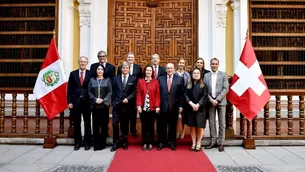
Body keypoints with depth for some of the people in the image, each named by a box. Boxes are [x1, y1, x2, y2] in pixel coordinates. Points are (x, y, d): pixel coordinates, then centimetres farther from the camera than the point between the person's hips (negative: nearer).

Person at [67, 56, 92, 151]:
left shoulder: (91, 74, 1)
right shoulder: (73, 74, 6)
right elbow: (69, 89, 4)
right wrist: (69, 101, -3)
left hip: (87, 102, -1)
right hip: (75, 102, 2)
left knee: (87, 123, 7)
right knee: (76, 124, 10)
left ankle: (87, 143, 19)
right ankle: (77, 142, 22)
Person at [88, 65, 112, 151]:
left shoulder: (107, 80, 8)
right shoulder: (92, 80, 10)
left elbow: (110, 92, 1)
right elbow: (89, 92, 5)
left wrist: (103, 100, -12)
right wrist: (95, 99, -10)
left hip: (104, 105, 0)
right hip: (94, 105, 1)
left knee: (104, 124, 3)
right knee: (95, 125, 2)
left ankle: (102, 143, 13)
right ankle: (96, 144, 10)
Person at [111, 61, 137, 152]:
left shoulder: (133, 79, 3)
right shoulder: (116, 78, 8)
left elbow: (134, 92, -2)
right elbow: (113, 91, 8)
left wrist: (127, 99, -14)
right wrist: (113, 101, 2)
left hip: (127, 105, -1)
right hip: (116, 104, 1)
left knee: (125, 124, 9)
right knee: (115, 123, -3)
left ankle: (124, 142, 22)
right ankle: (115, 143, 9)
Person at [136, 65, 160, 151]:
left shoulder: (155, 81, 4)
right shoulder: (140, 81, 5)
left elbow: (157, 95, 1)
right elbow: (138, 94, 1)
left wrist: (157, 106, -6)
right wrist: (138, 105, -8)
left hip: (152, 108, 0)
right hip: (143, 107, 1)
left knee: (151, 126, 7)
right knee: (144, 126, 7)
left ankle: (150, 143, 18)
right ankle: (144, 143, 17)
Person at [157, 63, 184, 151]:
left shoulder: (180, 79, 4)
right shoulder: (160, 79, 6)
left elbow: (182, 94, 2)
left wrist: (181, 105, -3)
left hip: (174, 106, 0)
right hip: (162, 106, 1)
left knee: (172, 126, 9)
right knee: (162, 126, 7)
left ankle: (171, 142, 23)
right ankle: (161, 142, 21)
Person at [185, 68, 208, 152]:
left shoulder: (203, 85, 4)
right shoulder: (188, 85, 9)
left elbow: (205, 96, -5)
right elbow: (186, 95, 0)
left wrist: (198, 105, -16)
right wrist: (192, 104, -15)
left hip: (200, 108, -2)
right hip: (190, 108, 2)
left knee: (199, 127, -1)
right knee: (192, 126, 5)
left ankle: (198, 144, 10)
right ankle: (193, 143, 13)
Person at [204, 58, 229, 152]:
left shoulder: (223, 74, 2)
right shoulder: (206, 75, 8)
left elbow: (226, 89, -5)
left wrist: (217, 99, -13)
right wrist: (211, 99, -10)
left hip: (221, 101, -2)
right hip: (210, 101, 2)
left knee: (222, 123, 3)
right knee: (211, 123, 6)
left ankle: (221, 143, 11)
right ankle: (213, 141, 16)